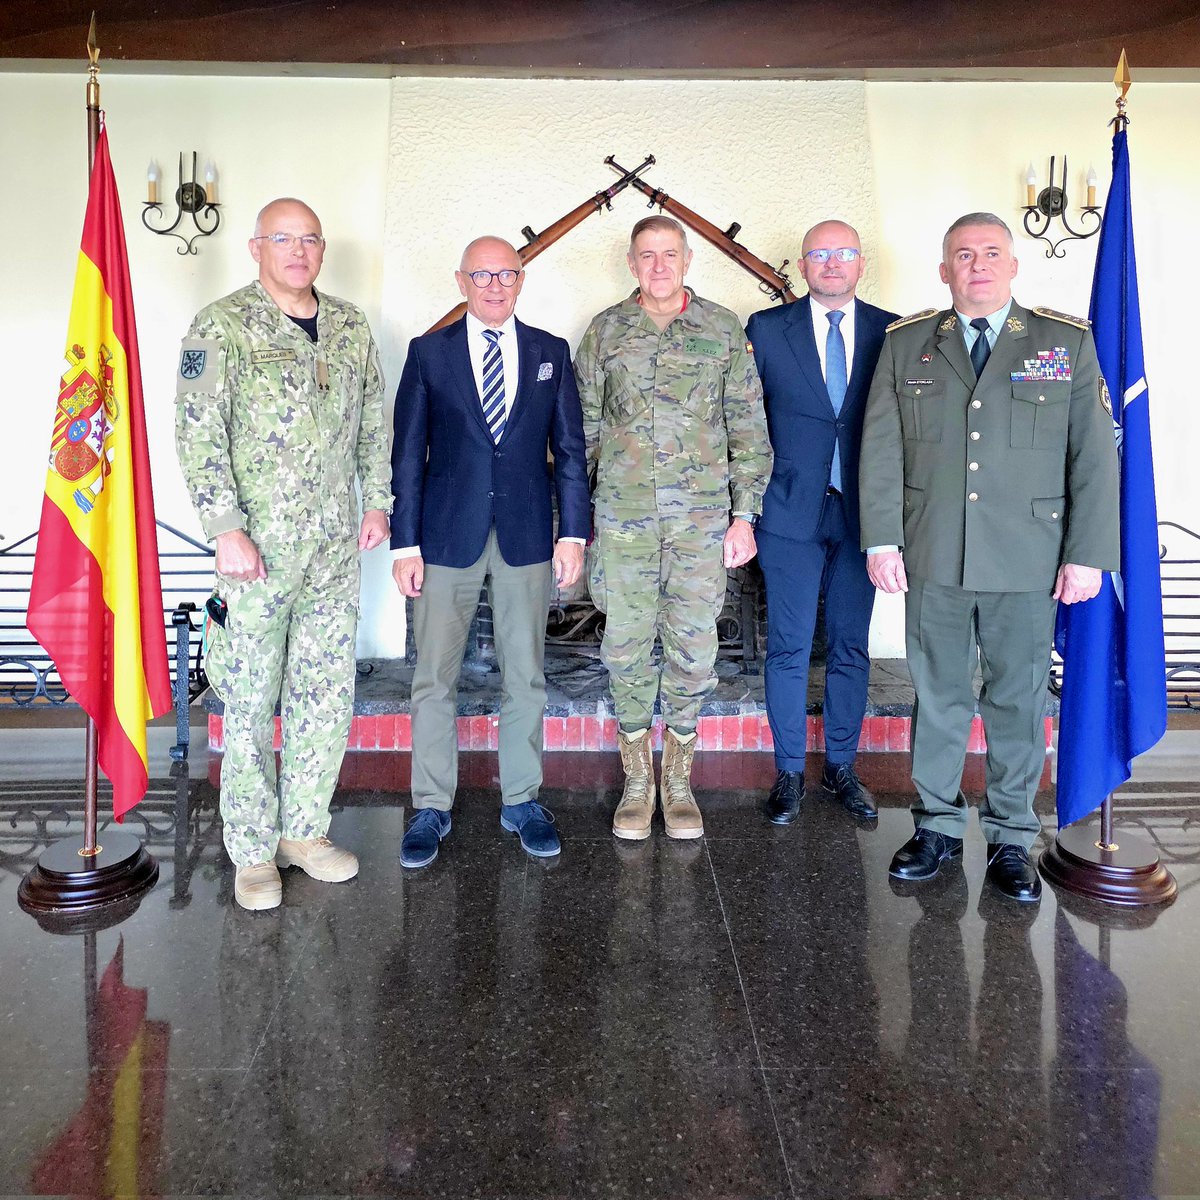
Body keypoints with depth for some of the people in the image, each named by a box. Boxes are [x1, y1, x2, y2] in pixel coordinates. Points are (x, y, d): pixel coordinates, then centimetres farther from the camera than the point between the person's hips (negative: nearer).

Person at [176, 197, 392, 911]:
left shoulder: (350, 326, 11)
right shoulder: (222, 327, -6)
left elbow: (374, 420, 17)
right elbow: (198, 434, -11)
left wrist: (377, 500, 10)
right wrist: (226, 528, -17)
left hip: (337, 547, 5)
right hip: (257, 549, -5)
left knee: (328, 693, 11)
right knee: (251, 703, 3)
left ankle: (306, 830, 27)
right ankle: (253, 852, 18)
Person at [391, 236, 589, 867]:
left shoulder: (551, 353, 7)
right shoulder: (428, 353, 3)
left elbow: (570, 449, 7)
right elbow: (407, 454, 1)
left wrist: (573, 533, 0)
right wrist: (405, 543, -4)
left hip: (526, 534, 1)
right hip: (448, 534, -1)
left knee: (526, 677, 8)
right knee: (434, 679, 3)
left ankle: (521, 801, 22)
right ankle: (432, 807, 17)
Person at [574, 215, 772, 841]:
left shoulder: (724, 330, 5)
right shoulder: (605, 331, 6)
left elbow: (748, 427, 6)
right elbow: (582, 429, 8)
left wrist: (744, 514, 0)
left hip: (703, 515, 0)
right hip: (623, 515, 0)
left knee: (693, 646, 5)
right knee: (627, 645, 5)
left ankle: (677, 779, 22)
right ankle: (637, 781, 21)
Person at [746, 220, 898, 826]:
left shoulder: (891, 332, 5)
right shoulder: (766, 329, 2)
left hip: (862, 514, 2)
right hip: (790, 512, -1)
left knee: (851, 647, 10)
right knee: (789, 649, 3)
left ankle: (841, 766, 24)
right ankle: (789, 772, 16)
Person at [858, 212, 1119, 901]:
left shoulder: (1068, 341, 4)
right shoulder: (906, 344, 7)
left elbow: (1095, 454, 1)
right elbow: (881, 449, 5)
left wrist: (1088, 554, -4)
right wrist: (881, 538, -3)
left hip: (1028, 561, -1)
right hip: (932, 560, 1)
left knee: (1019, 700, 7)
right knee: (938, 694, 9)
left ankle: (1012, 839, 22)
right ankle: (938, 827, 24)